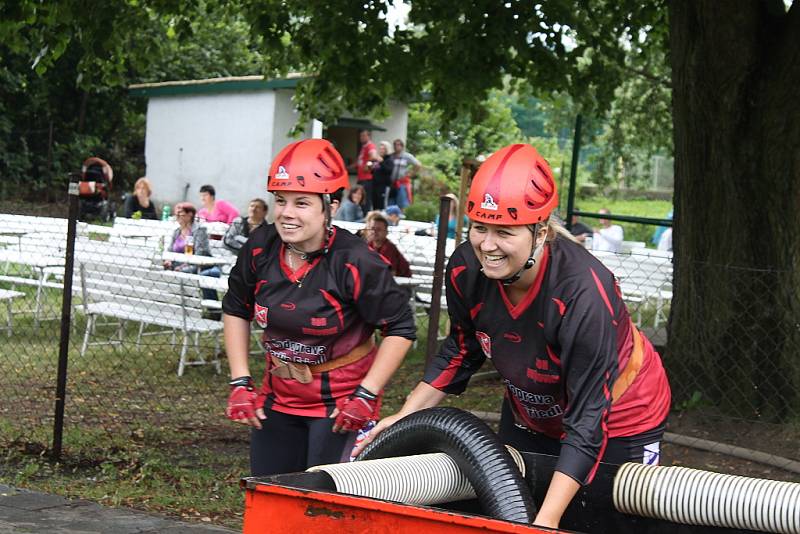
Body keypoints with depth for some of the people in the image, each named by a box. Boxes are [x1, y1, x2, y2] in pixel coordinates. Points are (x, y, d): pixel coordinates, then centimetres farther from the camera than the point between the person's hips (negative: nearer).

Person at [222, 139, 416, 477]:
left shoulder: (355, 263, -22)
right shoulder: (260, 248, -9)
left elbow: (400, 329, -13)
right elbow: (236, 310, 8)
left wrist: (366, 395, -17)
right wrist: (240, 381, 1)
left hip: (340, 404, -5)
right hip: (278, 396, 5)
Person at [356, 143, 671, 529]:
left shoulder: (584, 295, -38)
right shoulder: (466, 270, -22)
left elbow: (588, 422, -35)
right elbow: (461, 351, -2)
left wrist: (547, 519, -40)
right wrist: (406, 417, -11)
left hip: (620, 417, -5)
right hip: (530, 416, 5)